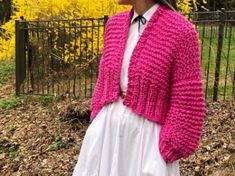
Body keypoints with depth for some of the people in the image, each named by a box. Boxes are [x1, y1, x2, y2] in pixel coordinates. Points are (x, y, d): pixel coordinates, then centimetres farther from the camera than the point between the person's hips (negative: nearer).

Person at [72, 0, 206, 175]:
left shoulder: (181, 31, -15)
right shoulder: (114, 23, 3)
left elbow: (186, 103, -12)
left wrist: (170, 151, -10)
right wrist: (95, 121, 10)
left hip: (146, 133, -5)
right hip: (106, 129, 6)